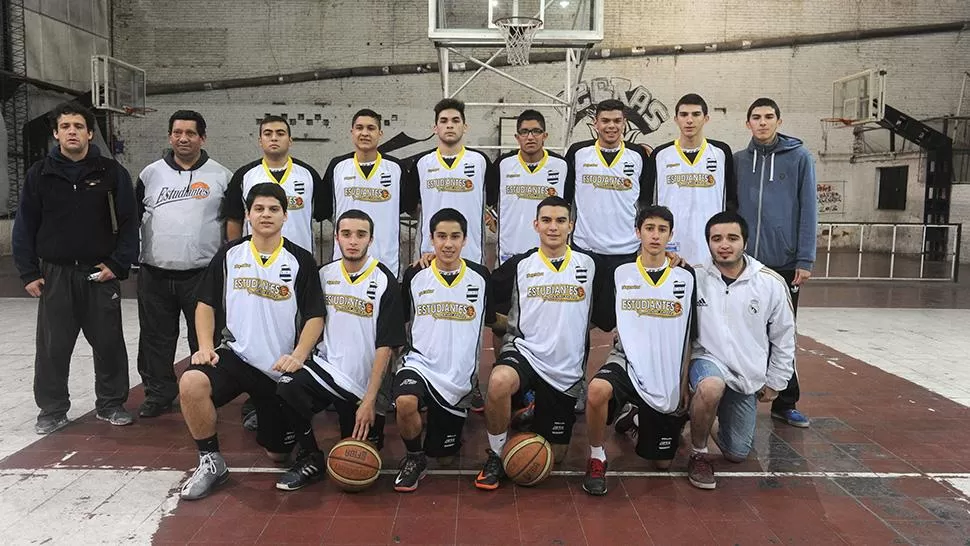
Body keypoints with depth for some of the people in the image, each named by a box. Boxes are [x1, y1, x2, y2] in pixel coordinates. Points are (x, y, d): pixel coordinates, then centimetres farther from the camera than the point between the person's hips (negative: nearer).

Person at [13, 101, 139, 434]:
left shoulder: (111, 173, 0)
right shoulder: (40, 174, 3)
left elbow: (129, 223, 0)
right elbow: (25, 227, 5)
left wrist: (118, 264, -8)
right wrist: (28, 273, 0)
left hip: (100, 273, -1)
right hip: (54, 275, 1)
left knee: (109, 343, 6)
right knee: (52, 347, 6)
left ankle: (111, 404, 21)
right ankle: (52, 410, 20)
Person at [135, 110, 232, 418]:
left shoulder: (220, 176, 3)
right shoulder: (151, 174, 9)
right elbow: (133, 217, 14)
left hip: (203, 274, -2)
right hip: (155, 275, 3)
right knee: (156, 338, 10)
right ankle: (158, 394, 24)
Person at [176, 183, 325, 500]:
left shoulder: (301, 260, -3)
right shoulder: (229, 254, 3)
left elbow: (315, 317, -5)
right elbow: (206, 304, 7)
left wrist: (298, 356, -20)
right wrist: (205, 347, -8)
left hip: (280, 368, -1)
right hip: (234, 355, 1)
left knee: (278, 453, 7)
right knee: (191, 383, -32)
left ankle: (271, 428, 45)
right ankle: (210, 462, -10)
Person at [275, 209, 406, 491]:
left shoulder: (384, 282, -10)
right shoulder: (325, 274, 3)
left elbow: (385, 346, -12)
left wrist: (369, 399, -15)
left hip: (364, 384, -2)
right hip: (327, 367, 3)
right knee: (287, 388, -29)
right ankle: (311, 460, -6)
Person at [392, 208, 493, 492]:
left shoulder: (481, 277, -3)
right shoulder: (414, 275, -3)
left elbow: (495, 321, 10)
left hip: (460, 376, 1)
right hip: (419, 363, -1)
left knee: (444, 456, 10)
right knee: (405, 403, -36)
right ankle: (414, 458, -6)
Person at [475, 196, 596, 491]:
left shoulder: (589, 264, 4)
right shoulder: (519, 265, 1)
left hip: (567, 370, 2)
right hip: (524, 351, -2)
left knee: (555, 455, 6)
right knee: (499, 382, -37)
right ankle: (495, 456, -12)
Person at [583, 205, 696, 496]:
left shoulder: (685, 278, 1)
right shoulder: (619, 274, -1)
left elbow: (689, 336, 6)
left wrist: (684, 383, 4)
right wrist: (617, 334, -9)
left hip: (668, 379, 2)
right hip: (626, 364, -2)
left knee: (662, 461, 9)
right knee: (598, 389, -38)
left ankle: (634, 421, 41)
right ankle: (596, 458, -11)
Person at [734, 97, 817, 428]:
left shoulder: (799, 158, 1)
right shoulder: (738, 161, 7)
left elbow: (808, 211, -3)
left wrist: (805, 260, -8)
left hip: (785, 263, -1)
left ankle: (785, 403, 18)